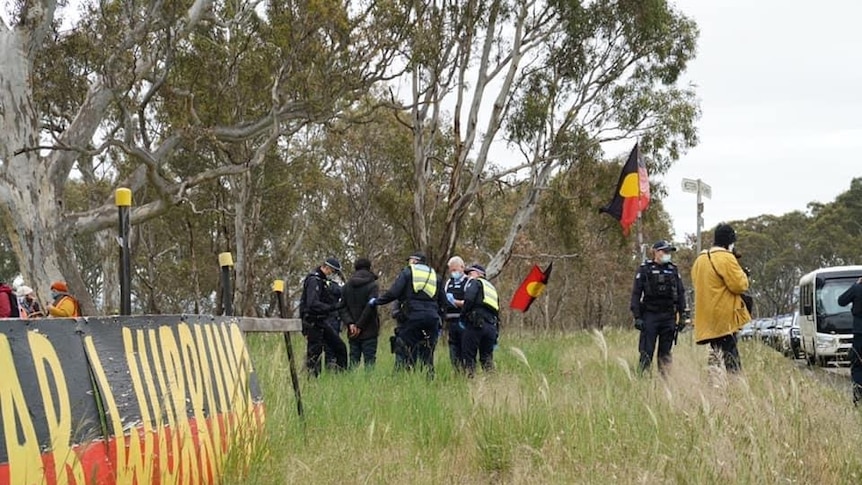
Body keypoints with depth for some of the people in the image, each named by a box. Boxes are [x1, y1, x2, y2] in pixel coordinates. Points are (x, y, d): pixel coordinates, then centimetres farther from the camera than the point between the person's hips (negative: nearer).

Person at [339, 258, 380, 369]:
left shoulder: (348, 285, 9)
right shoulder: (372, 285, -6)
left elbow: (343, 307, 3)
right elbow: (370, 306, -15)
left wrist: (350, 323, -5)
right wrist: (360, 325, -11)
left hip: (353, 332, 4)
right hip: (369, 331, -4)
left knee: (353, 359, 7)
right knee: (369, 359, -3)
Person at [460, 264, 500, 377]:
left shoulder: (475, 282, 7)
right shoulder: (492, 288, 30)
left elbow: (469, 299, -14)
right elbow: (497, 313, 26)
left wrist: (463, 313, -1)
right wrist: (496, 334, 24)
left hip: (476, 325, -7)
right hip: (492, 327, 7)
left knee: (468, 356, -4)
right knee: (487, 358, 11)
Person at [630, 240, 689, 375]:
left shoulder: (673, 270, 12)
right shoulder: (645, 269, 1)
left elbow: (681, 293, 13)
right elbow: (636, 294, -2)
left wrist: (683, 315, 5)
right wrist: (637, 317, -10)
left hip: (669, 317, 4)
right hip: (650, 316, -3)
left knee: (666, 353, 6)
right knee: (646, 352, -6)